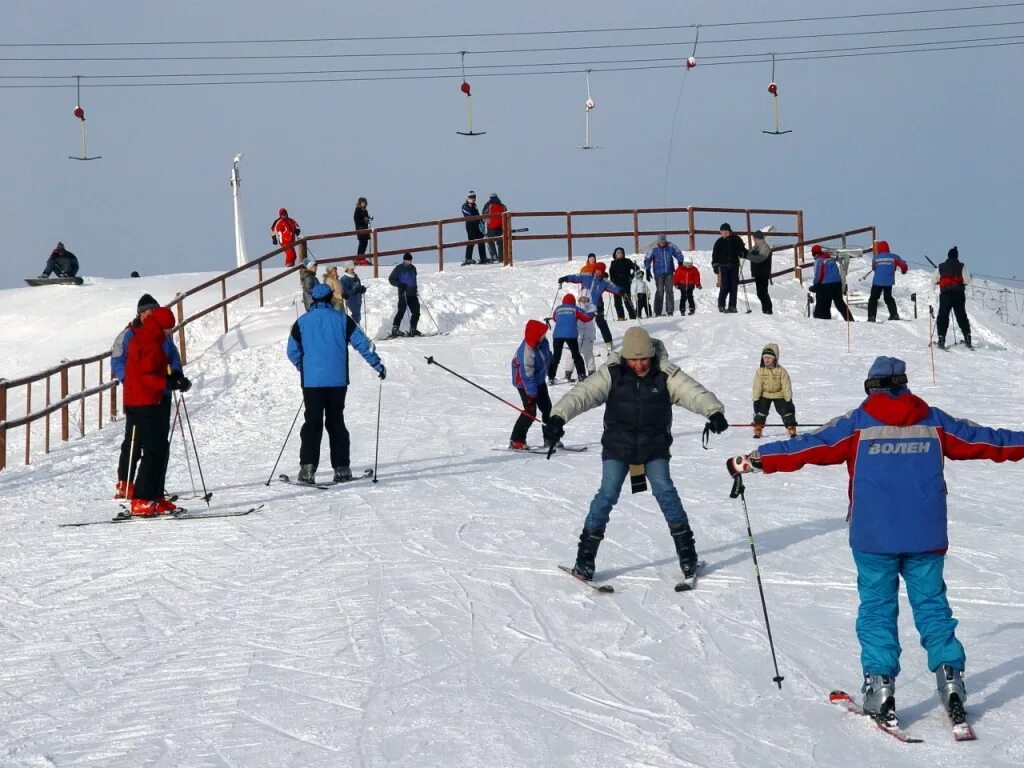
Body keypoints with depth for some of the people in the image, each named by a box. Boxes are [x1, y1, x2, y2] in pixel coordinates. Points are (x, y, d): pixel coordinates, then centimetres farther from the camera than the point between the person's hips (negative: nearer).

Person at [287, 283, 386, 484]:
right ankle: (341, 469, 11)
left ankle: (308, 468, -13)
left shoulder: (301, 322, 3)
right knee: (336, 423, 11)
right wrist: (379, 366, 11)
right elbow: (362, 344, 0)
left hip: (311, 382, 0)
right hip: (337, 381, 0)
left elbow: (292, 352, 6)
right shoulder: (342, 319, 1)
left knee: (312, 424, 1)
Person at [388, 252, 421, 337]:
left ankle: (413, 330, 12)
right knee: (401, 311, -13)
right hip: (403, 294, -6)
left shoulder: (413, 268, 17)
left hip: (412, 294, 6)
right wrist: (399, 284, -16)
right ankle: (395, 329, -9)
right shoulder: (399, 268, -2)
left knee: (416, 312, 3)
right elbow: (391, 279, -3)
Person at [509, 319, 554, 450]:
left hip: (539, 380, 9)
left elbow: (547, 355, 13)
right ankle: (516, 441, -2)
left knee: (547, 408, 11)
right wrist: (531, 393, -26)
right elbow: (527, 375, -31)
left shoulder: (542, 341, -11)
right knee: (530, 412, -11)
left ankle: (549, 438, 21)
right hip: (525, 383, -9)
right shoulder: (527, 351, -36)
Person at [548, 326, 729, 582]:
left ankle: (686, 550, 1)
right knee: (607, 494, -9)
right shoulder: (612, 374, -10)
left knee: (665, 491, -12)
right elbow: (582, 393, -18)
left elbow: (694, 393, -21)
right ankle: (585, 557, 0)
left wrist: (714, 411, -40)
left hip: (655, 448, 0)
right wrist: (559, 415, -34)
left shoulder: (666, 375, -10)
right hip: (617, 447, 0)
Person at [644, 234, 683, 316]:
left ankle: (670, 310, 7)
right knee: (660, 291, -6)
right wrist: (648, 271, -9)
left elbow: (678, 254, 11)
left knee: (669, 291, 1)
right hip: (658, 274, -2)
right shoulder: (654, 249, -8)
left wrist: (680, 262, -1)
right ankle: (657, 312, -3)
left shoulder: (671, 247, -2)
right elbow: (647, 260, -3)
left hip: (669, 273, 2)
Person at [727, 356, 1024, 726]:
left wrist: (754, 461, -5)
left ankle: (880, 686, 0)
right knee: (931, 605, 11)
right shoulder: (934, 422, 6)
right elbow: (981, 439, 14)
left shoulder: (857, 424, -1)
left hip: (873, 538, -2)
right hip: (926, 536, 2)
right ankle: (950, 678, 4)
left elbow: (808, 446, -7)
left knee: (876, 608, 7)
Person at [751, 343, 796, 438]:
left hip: (779, 395, -1)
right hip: (764, 395, 1)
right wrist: (755, 400, -11)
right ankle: (757, 430, 1)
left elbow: (786, 387, -13)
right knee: (760, 412, -10)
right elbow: (757, 386, -8)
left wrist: (788, 400, -14)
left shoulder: (781, 371, -16)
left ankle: (792, 430, 10)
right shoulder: (760, 371, -11)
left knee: (786, 411, -3)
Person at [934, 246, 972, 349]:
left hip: (945, 294, 0)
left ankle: (941, 339, -6)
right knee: (961, 316, 10)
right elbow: (967, 281, -7)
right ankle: (967, 338, 6)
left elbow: (935, 281, 4)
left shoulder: (941, 267, 1)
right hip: (959, 294, 0)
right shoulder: (961, 267, -3)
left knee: (943, 317, 3)